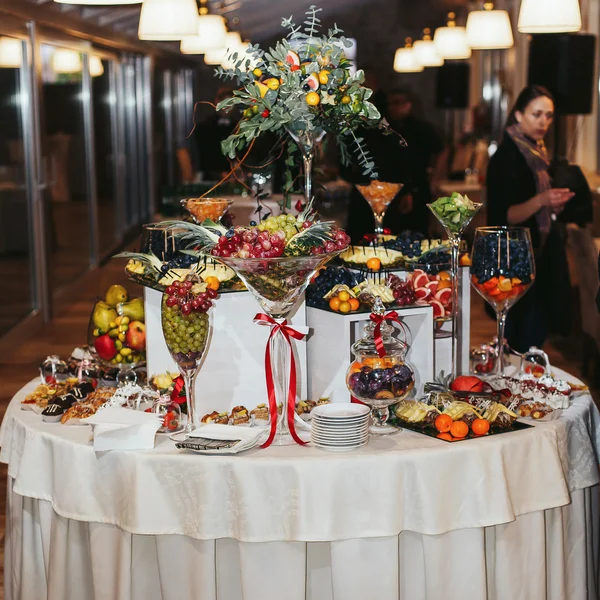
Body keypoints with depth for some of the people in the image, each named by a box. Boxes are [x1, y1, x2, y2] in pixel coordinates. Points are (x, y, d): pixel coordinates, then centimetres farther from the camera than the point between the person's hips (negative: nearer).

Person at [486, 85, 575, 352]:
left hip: (540, 255, 9)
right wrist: (541, 200, -32)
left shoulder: (537, 152, 11)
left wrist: (555, 205, 8)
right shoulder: (507, 156, -15)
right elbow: (505, 216, -20)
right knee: (524, 340, -8)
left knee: (536, 335, 10)